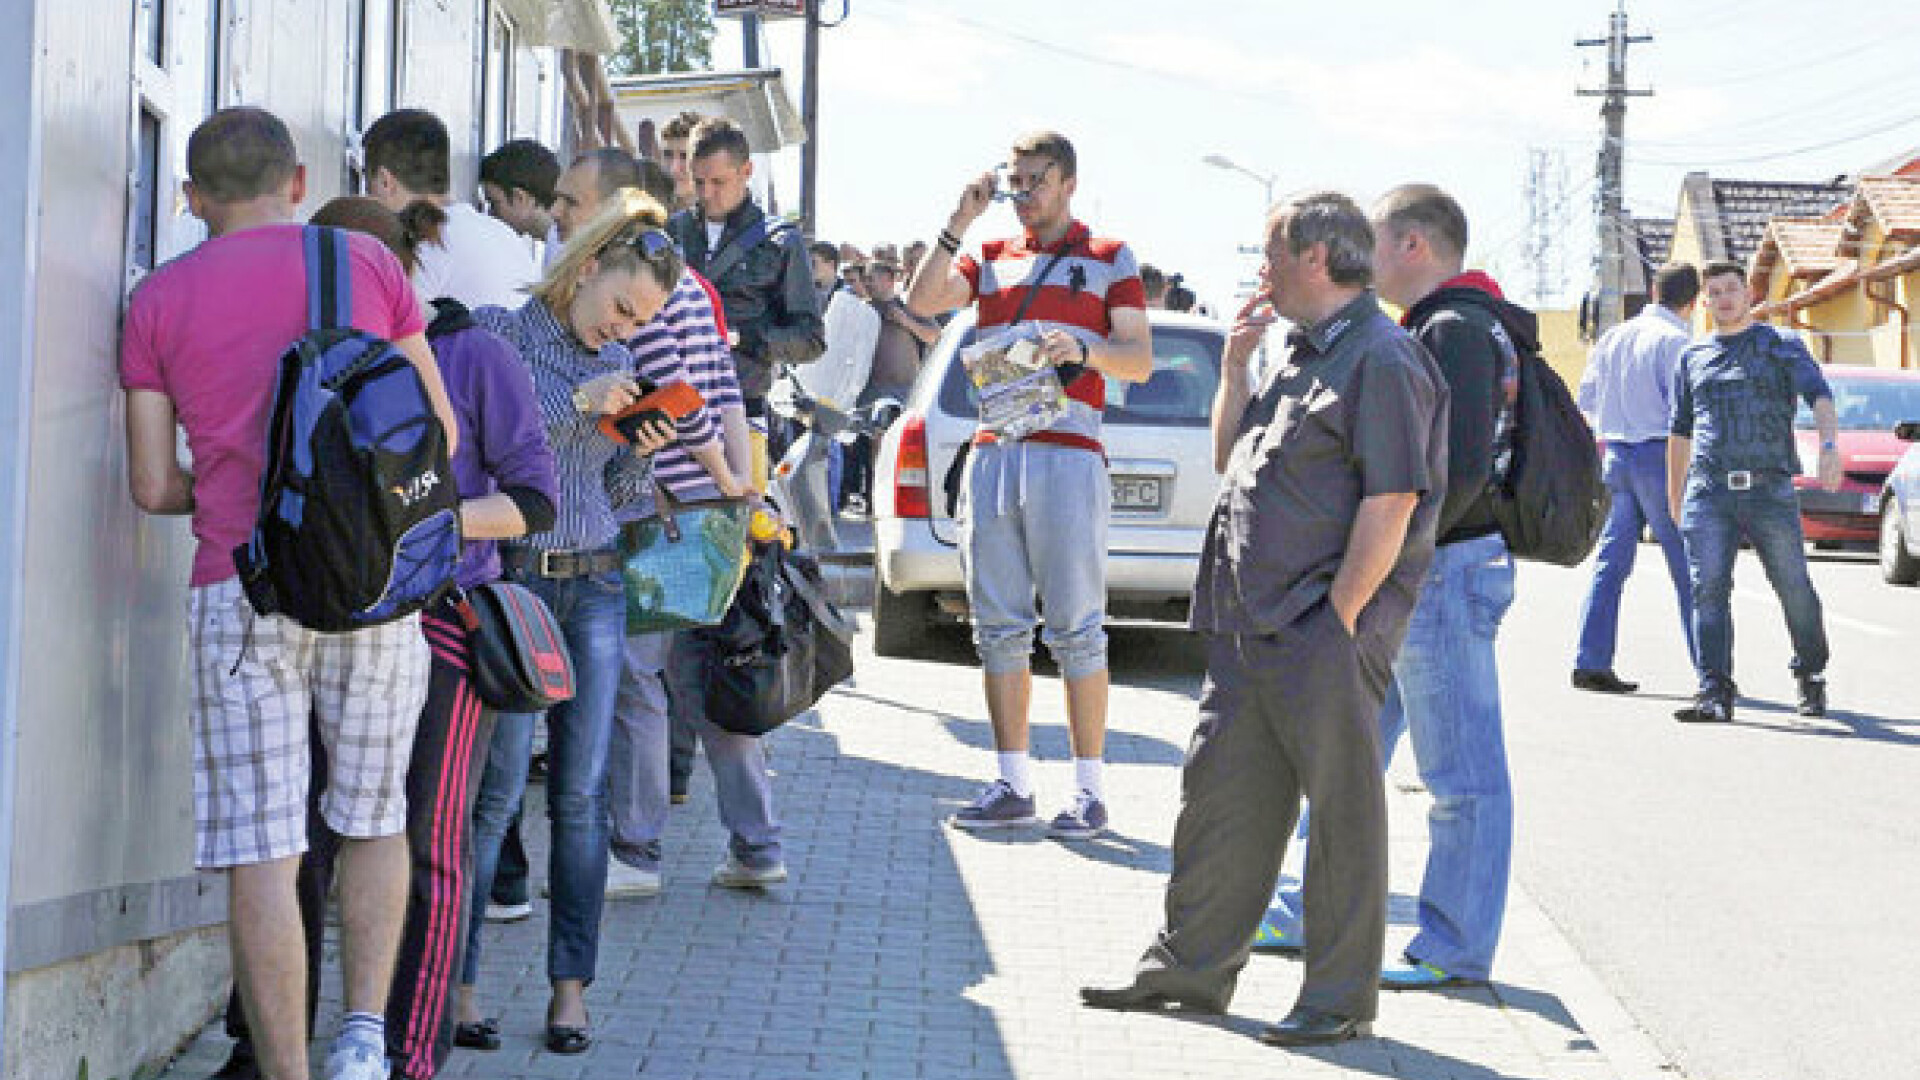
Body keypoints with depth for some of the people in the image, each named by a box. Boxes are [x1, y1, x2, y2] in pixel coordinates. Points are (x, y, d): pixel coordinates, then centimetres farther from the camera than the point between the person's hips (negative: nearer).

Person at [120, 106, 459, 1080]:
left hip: (240, 589, -1)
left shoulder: (158, 299, 6)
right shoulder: (369, 261, 6)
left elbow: (153, 486, 3)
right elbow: (440, 433, 8)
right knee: (374, 820, 17)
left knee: (260, 851, 1)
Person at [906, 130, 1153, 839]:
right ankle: (1013, 786, 11)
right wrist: (960, 220, 0)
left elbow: (1139, 361, 2)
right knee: (999, 627, 4)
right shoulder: (991, 260, 19)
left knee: (1075, 627, -5)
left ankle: (1088, 792, -1)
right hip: (991, 455, 4)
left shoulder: (1108, 259, 10)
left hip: (1068, 455, -4)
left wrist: (1084, 350, -17)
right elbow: (922, 301, 3)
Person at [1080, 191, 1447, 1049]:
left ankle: (1340, 999, 10)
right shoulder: (1300, 354, 18)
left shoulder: (1382, 359, -12)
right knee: (1220, 788, 13)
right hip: (1251, 625, 9)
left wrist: (1335, 622, -18)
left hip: (1324, 633, -9)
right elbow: (1231, 462, 24)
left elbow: (1392, 503, -18)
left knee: (1343, 808, 1)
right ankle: (1191, 966, 24)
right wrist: (1235, 368, 12)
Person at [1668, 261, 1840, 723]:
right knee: (1708, 590, -10)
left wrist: (1829, 444, -26)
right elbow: (1680, 430, 26)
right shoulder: (1693, 357, 19)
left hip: (1769, 490, -2)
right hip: (1708, 493, 2)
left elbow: (1818, 394, -7)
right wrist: (1674, 497, 26)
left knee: (1794, 588, 2)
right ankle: (1714, 694, -12)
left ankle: (1811, 675, 24)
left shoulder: (1781, 346, 9)